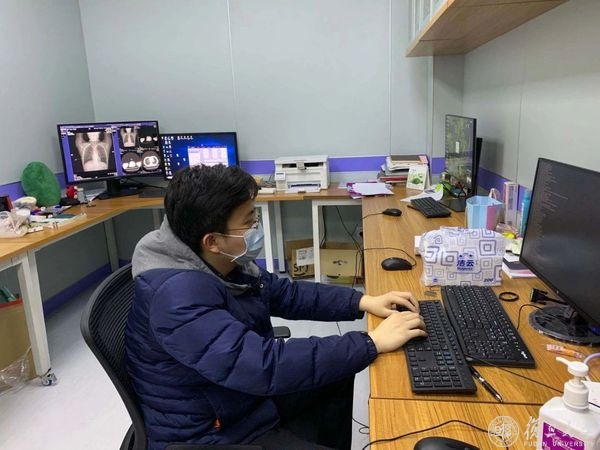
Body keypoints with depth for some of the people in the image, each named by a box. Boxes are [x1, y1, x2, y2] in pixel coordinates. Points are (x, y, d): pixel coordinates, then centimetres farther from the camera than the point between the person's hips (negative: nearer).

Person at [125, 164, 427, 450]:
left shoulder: (225, 261, -5)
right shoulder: (177, 297, -33)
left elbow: (284, 292, 7)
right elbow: (265, 365, -38)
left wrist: (362, 302, -3)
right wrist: (373, 343, -31)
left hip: (251, 396, 9)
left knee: (338, 372, 15)